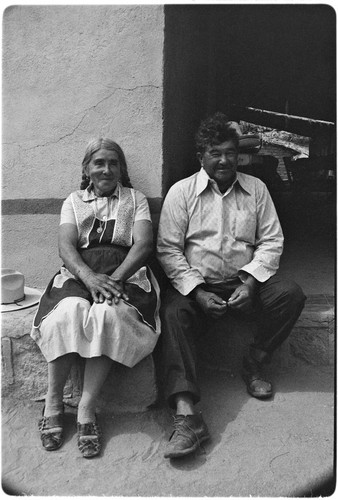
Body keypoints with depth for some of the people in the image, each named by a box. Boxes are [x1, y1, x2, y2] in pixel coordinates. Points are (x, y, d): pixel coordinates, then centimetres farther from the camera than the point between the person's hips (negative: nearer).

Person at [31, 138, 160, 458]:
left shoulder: (135, 199, 18)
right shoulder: (74, 201, 20)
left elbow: (143, 244, 2)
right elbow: (65, 246, 3)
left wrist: (115, 278, -16)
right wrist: (89, 276, -18)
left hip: (126, 273, -1)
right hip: (79, 273, 1)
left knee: (109, 313, -34)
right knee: (69, 310, -32)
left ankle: (86, 408, -21)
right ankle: (53, 404, -15)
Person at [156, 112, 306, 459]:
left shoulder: (255, 188, 11)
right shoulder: (181, 191, 2)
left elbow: (271, 240, 6)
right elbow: (168, 249, -4)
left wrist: (250, 282, -11)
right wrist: (198, 291, -16)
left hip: (245, 283, 3)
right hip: (196, 284, -2)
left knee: (291, 294, -21)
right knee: (173, 312, -31)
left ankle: (254, 363, -1)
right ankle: (186, 415, -34)